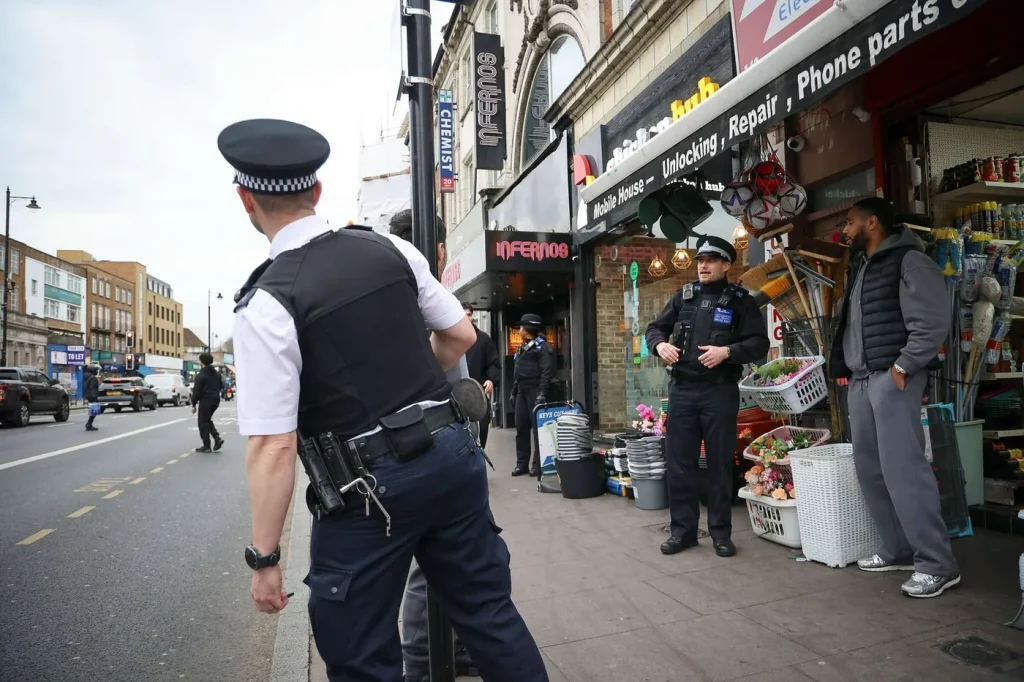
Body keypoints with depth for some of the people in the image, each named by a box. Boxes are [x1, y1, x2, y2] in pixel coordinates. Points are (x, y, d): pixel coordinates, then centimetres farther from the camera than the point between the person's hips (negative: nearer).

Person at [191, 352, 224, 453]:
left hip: (205, 401, -7)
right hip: (215, 400, 7)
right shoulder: (217, 374, 9)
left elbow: (196, 391, -13)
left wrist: (194, 405, -8)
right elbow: (221, 386, 15)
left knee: (203, 423, 3)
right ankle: (217, 438, 4)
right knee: (208, 420, 21)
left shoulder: (200, 375, -12)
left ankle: (206, 446, 4)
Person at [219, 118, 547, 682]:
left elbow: (273, 448, -15)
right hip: (452, 452, 5)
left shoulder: (265, 303, -13)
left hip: (368, 489, -4)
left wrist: (264, 558, -4)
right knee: (490, 613, 20)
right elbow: (461, 336, 9)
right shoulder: (392, 249, 0)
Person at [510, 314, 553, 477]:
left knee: (538, 428, -4)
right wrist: (513, 392, 19)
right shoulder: (523, 348, 21)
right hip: (522, 392, 9)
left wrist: (542, 394, -22)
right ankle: (522, 463, 14)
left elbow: (547, 372, -15)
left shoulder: (543, 346, -6)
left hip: (535, 392, -8)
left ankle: (538, 463, 2)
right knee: (521, 428, 7)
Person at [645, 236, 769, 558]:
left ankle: (721, 531, 19)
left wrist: (727, 352, -20)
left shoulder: (740, 300, 2)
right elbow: (655, 327, 16)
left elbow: (760, 343, -4)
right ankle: (683, 529, 18)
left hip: (720, 391, -3)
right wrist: (660, 344, -7)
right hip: (682, 389, 3)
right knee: (679, 462, 6)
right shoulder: (683, 296, 11)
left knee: (720, 463, 5)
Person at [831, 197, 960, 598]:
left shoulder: (908, 260, -5)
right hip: (860, 380, 9)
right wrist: (844, 366, 13)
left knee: (902, 468, -11)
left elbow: (932, 321, -14)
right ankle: (897, 551, 20)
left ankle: (937, 564, -2)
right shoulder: (860, 267, 21)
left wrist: (902, 366, -16)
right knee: (870, 468, 9)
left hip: (893, 377, -9)